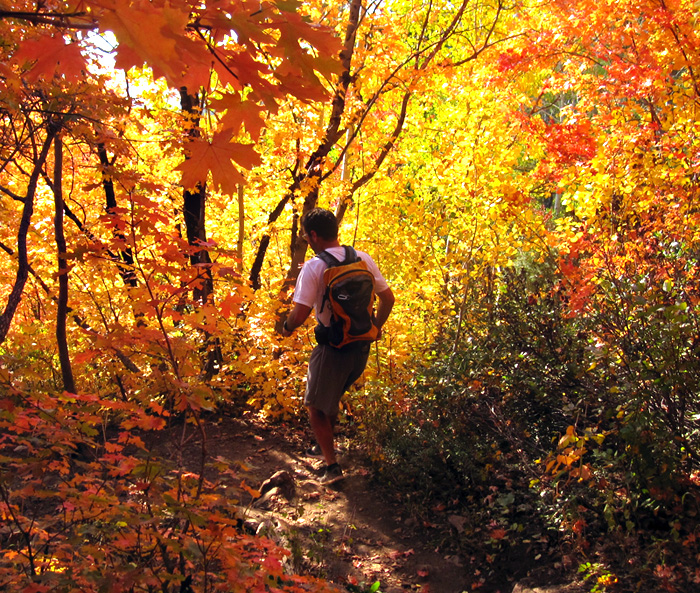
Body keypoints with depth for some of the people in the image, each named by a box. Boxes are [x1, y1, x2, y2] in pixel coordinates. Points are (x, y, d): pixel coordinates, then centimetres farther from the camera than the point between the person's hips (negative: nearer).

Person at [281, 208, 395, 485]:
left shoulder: (314, 267, -15)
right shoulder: (364, 259, 1)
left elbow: (300, 314, -20)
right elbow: (388, 299, 7)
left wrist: (287, 327, 1)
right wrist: (376, 327, 23)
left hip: (333, 349, -6)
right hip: (362, 347, 6)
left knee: (316, 406, 10)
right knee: (332, 396, 28)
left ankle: (331, 465, 5)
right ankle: (328, 444, 42)